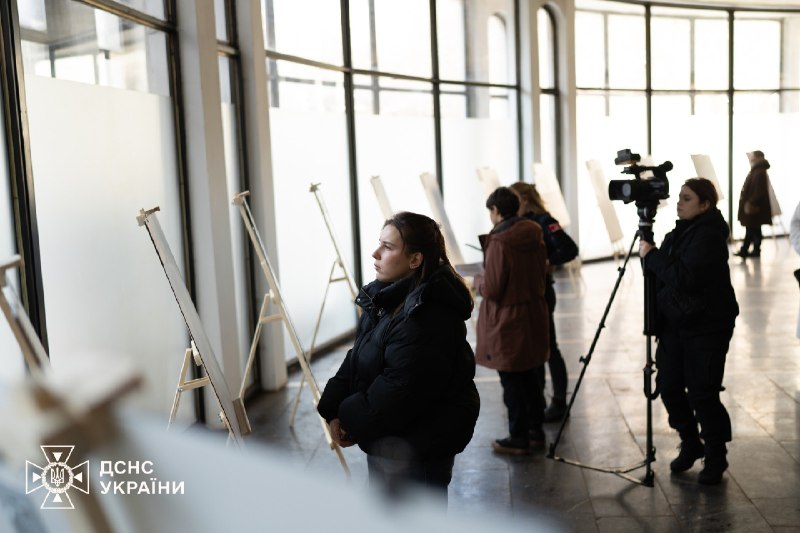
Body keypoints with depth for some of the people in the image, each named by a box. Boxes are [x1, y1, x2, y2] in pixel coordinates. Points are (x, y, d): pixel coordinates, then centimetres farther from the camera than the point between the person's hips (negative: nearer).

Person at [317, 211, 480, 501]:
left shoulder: (429, 317, -27)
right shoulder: (386, 299, 6)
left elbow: (399, 390, -26)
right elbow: (357, 359, 9)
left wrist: (352, 420, -13)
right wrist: (334, 410, -3)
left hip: (421, 444, -10)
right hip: (387, 440, 10)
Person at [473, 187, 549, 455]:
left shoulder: (498, 243, -21)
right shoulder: (534, 237, 2)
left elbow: (491, 290, -18)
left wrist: (478, 280, 1)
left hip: (507, 323, -8)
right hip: (533, 317, 8)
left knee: (512, 382, 3)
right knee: (529, 376, 19)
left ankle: (518, 438, 13)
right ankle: (535, 430, 30)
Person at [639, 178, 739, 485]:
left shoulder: (709, 235, -16)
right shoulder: (681, 232, 10)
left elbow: (685, 277, -27)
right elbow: (666, 274, 19)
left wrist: (652, 256, -18)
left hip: (706, 327, -8)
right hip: (675, 322, 8)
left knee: (702, 393, -3)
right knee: (668, 385, 8)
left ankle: (716, 457, 17)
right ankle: (690, 445, 29)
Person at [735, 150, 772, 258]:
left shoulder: (759, 173, -19)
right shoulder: (755, 171, 14)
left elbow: (759, 192, -24)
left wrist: (751, 204, -23)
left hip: (754, 208, -10)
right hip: (751, 205, 10)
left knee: (753, 230, -1)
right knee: (750, 229, 13)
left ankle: (756, 250, 7)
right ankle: (744, 250, 18)